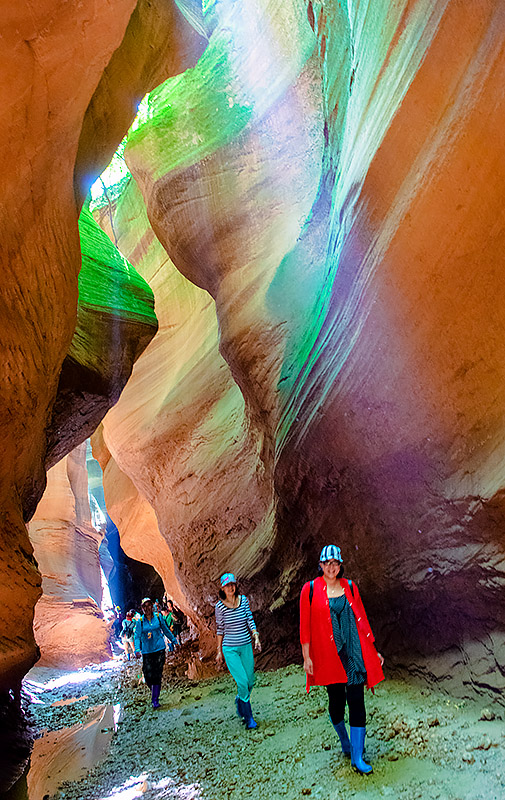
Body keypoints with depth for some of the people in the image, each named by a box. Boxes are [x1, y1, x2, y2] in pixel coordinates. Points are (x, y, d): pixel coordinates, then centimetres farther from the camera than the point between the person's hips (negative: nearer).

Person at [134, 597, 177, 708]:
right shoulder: (140, 621, -2)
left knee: (157, 675, -4)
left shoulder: (158, 617, 1)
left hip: (159, 649, 0)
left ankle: (155, 700, 4)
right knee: (148, 676, -2)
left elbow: (166, 630, 14)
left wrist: (173, 640, 20)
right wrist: (137, 650, -17)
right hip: (147, 652, 0)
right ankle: (154, 691, 29)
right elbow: (137, 636, -3)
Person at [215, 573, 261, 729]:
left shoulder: (243, 599, 0)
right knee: (242, 682, -11)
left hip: (246, 646, 4)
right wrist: (219, 650, 5)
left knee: (250, 682, 8)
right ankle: (248, 718, 4)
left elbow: (250, 620, 6)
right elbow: (220, 629, 1)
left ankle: (239, 701, 38)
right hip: (230, 649, -3)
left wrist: (256, 637, -5)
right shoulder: (220, 606, -7)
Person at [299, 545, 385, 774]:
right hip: (328, 655, -2)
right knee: (336, 701, 9)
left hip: (353, 652, 2)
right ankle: (344, 742, 36)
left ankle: (357, 758, 6)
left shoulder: (349, 587, 6)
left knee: (356, 701, -2)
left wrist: (372, 650, 13)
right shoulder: (311, 589, -3)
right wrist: (306, 657, -4)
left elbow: (361, 619, 12)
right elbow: (305, 625, -2)